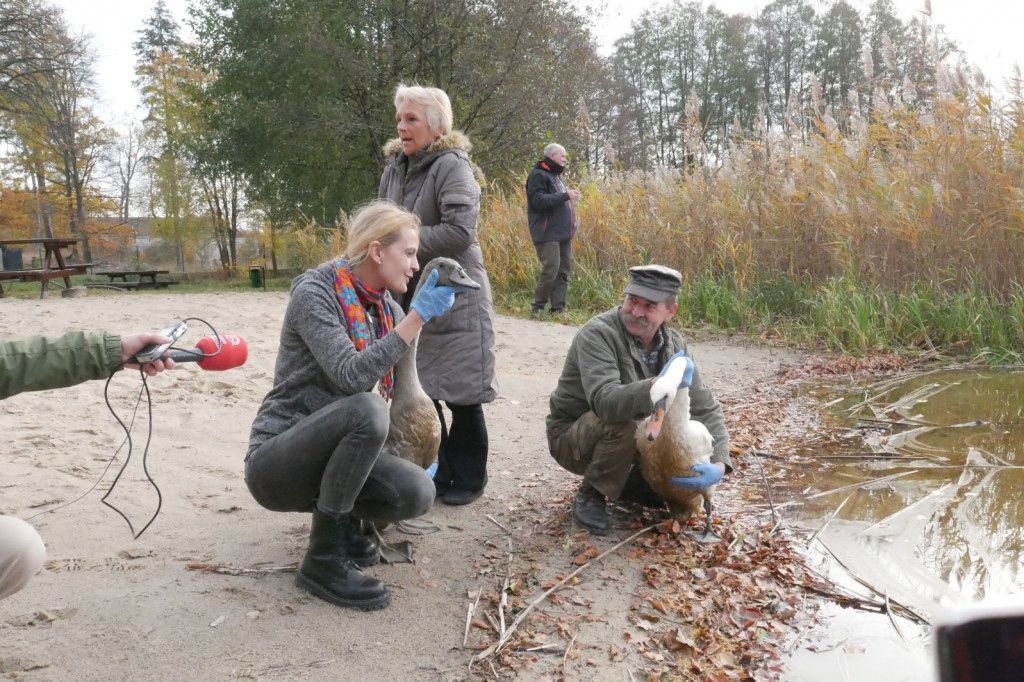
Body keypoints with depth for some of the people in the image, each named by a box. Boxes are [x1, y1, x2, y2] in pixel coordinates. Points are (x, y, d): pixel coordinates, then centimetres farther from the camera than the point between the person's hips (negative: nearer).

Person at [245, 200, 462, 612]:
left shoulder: (387, 309, 5)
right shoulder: (313, 292, -16)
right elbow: (352, 377, -29)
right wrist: (418, 316, -29)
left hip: (329, 452, 6)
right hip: (275, 462, -6)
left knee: (417, 493, -20)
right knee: (364, 411, -35)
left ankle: (338, 518, 11)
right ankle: (324, 558, -19)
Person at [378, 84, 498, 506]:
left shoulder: (451, 165, -13)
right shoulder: (395, 166, 9)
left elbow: (459, 231, -23)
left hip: (455, 295, -7)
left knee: (461, 392, 2)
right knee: (419, 390, 11)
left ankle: (467, 478, 18)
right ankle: (436, 472, 26)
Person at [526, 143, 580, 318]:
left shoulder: (557, 176, 23)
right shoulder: (538, 175, -6)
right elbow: (539, 200, -19)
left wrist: (573, 219, 16)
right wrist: (565, 196, -21)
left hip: (563, 233, 9)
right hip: (547, 233, -9)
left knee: (564, 270, 5)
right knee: (551, 269, -14)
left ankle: (558, 308, 9)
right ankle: (538, 306, -1)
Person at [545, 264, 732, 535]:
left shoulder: (674, 344, -6)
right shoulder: (596, 334, -26)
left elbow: (706, 408, -5)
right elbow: (604, 401, -41)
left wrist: (718, 464, -22)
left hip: (632, 441, 6)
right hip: (572, 438, -6)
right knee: (623, 424, -36)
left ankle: (618, 484, 18)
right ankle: (590, 494, -10)